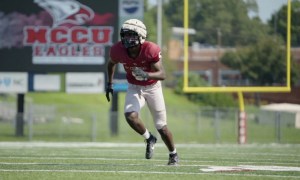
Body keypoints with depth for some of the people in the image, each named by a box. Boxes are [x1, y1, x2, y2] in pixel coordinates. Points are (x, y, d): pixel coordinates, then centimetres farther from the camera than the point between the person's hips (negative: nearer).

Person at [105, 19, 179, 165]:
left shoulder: (151, 50, -30)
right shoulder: (118, 50, -20)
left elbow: (162, 74, -31)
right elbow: (111, 63, 4)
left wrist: (146, 75, -48)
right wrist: (109, 84, 6)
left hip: (152, 87, -2)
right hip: (134, 88, 2)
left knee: (161, 127, 4)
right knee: (130, 116, -25)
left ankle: (173, 154, 31)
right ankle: (149, 139, 5)